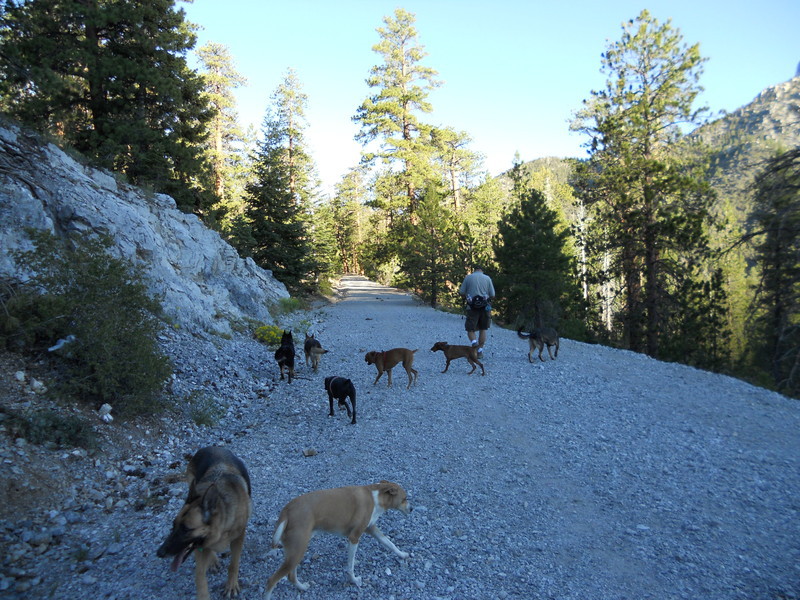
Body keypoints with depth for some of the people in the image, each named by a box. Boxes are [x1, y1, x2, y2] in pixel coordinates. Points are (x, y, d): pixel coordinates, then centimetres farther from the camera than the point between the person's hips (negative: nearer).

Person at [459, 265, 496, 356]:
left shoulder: (468, 277, 1)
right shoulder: (487, 278, 3)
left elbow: (461, 292, -1)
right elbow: (492, 295, 0)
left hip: (472, 307, -1)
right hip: (485, 307, 1)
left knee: (470, 329, 5)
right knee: (482, 329, 14)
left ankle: (474, 342, -23)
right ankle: (480, 350, 13)